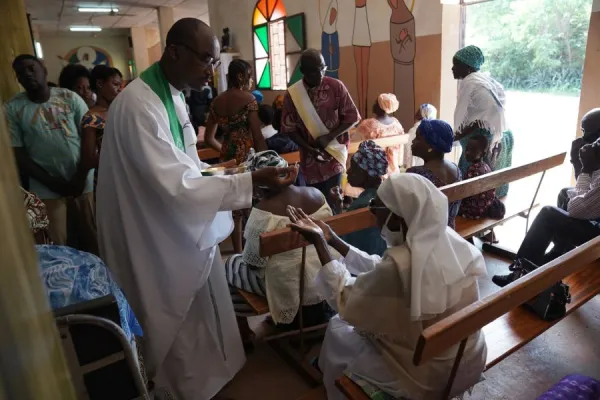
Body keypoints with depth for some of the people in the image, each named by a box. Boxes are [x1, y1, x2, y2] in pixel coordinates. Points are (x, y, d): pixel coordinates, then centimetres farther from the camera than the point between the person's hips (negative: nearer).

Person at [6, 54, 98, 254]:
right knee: (56, 245, 4)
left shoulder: (70, 98, 1)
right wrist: (52, 182, -9)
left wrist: (80, 176, -8)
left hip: (83, 180, 1)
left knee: (91, 237, 9)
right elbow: (17, 154, -2)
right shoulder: (12, 108, -1)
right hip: (46, 187, 0)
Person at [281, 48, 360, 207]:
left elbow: (352, 117, -2)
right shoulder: (292, 94, -5)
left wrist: (328, 138, -14)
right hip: (309, 158, 1)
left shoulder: (336, 86, -7)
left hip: (334, 154, -1)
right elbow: (290, 128, 0)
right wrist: (310, 150, -13)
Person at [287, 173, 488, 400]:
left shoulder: (400, 265, -33)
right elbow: (378, 269, 1)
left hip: (430, 379, -6)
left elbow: (344, 300, -15)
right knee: (373, 314, 23)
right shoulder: (448, 239, -10)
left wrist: (319, 242, -13)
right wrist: (331, 239, 3)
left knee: (338, 330, 14)